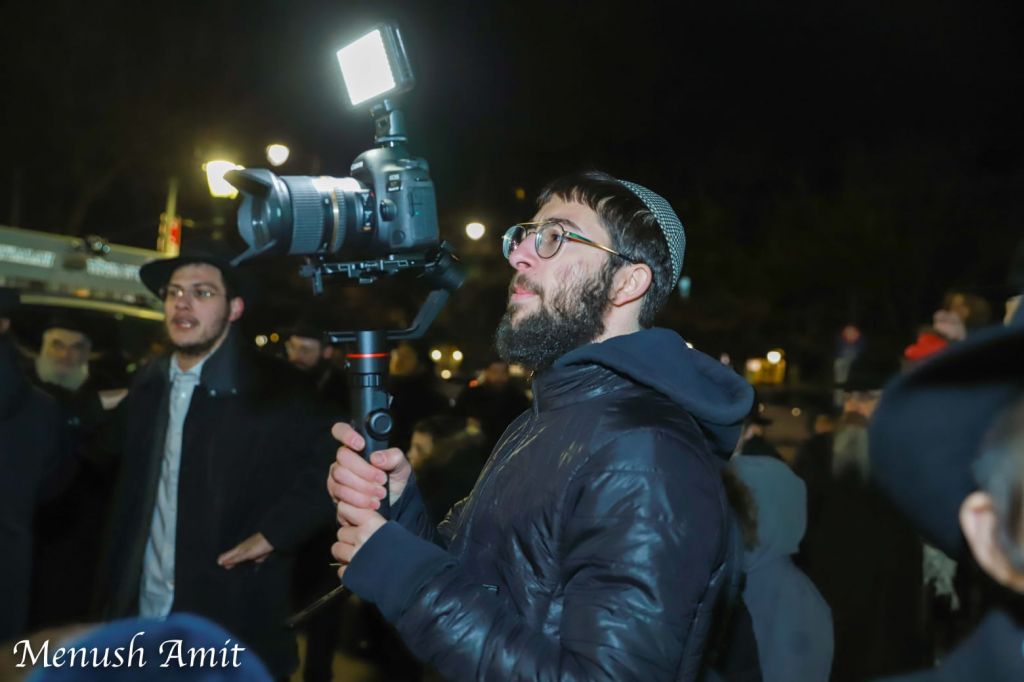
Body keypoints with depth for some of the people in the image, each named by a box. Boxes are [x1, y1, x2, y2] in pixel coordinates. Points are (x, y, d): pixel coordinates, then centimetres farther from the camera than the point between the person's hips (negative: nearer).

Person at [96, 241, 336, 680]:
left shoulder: (270, 388, -12)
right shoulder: (149, 385, 7)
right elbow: (129, 499, 16)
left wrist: (275, 532, -18)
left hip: (229, 620, -5)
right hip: (139, 611, 5)